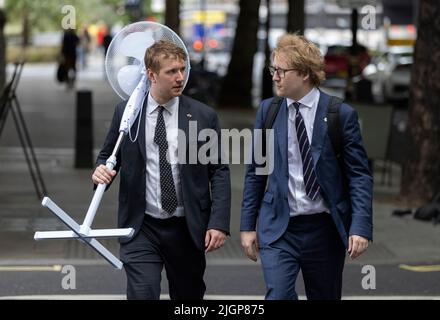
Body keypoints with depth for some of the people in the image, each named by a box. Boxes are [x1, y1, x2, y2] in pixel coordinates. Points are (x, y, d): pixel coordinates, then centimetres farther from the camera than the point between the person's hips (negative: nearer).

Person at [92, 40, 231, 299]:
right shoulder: (126, 112, 1)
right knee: (142, 294, -12)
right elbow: (108, 156, 13)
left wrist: (219, 223, -8)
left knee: (189, 296, 13)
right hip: (141, 229, -1)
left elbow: (219, 172, 1)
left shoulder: (203, 116, -1)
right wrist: (102, 170, -12)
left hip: (187, 229, 1)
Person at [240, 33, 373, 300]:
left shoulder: (341, 114, -5)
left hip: (325, 229, -1)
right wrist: (248, 225, 7)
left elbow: (360, 175, -5)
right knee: (278, 295, -17)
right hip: (278, 228, 1)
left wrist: (361, 227, -14)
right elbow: (255, 172, 9)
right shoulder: (268, 110, 3)